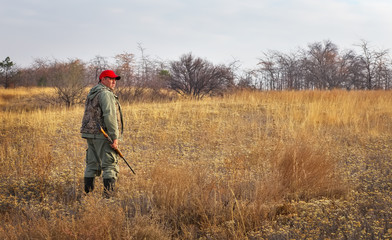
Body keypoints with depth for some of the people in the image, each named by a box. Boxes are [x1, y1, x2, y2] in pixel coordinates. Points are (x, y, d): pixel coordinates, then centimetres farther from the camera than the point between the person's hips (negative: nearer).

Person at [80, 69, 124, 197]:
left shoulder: (92, 94, 19)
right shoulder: (105, 94, -11)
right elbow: (109, 116, -20)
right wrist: (115, 137, -20)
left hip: (91, 134, 9)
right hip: (103, 134, -9)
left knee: (92, 165, 12)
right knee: (110, 165, -7)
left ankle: (87, 192, 13)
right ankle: (109, 195, -12)